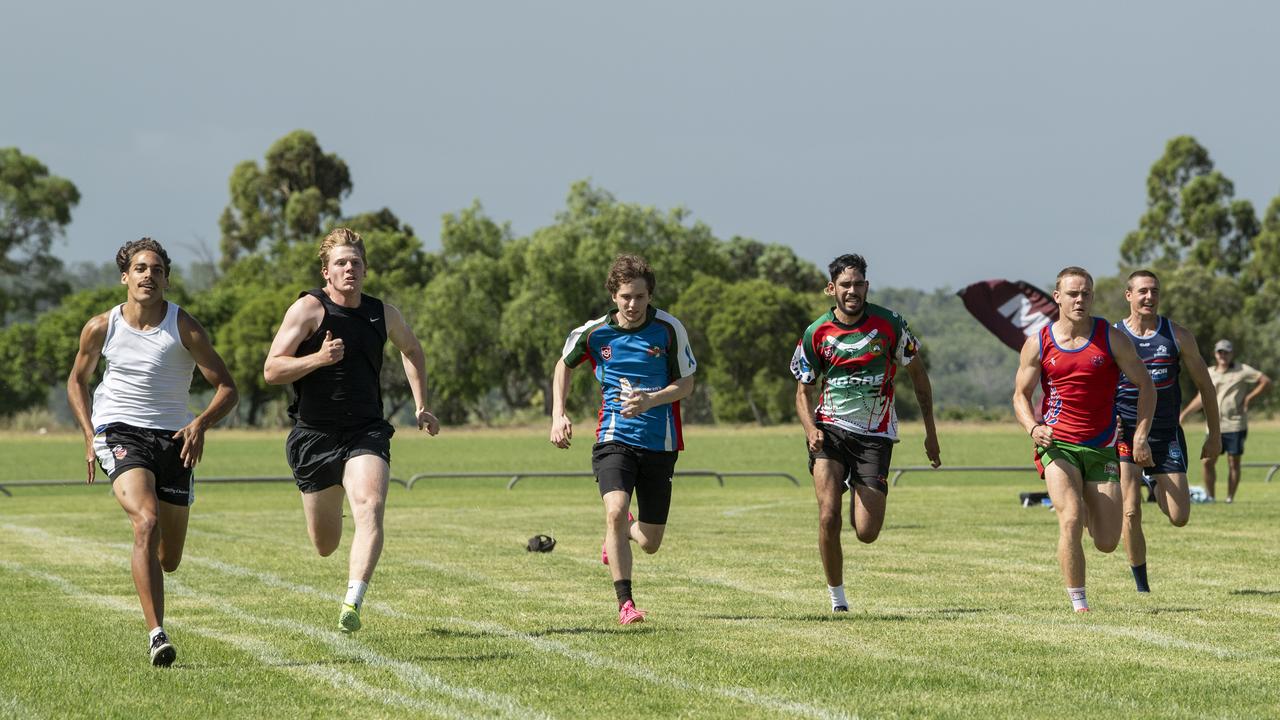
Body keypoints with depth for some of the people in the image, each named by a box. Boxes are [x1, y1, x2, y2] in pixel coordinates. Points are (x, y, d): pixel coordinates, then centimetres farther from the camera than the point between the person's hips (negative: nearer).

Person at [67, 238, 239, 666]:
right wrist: (89, 435, 5)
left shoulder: (184, 328, -4)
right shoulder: (101, 328, 1)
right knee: (147, 523, -29)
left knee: (168, 560, 7)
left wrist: (200, 425, -22)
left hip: (173, 439, 1)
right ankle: (156, 635, -32)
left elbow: (227, 389, -3)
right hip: (119, 434, -1)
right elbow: (77, 381, 18)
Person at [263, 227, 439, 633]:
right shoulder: (308, 309, -7)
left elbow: (411, 349, 28)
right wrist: (318, 358, -26)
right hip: (314, 435, -1)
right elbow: (271, 371, -12)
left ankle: (352, 604, -34)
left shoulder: (383, 314, 6)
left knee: (369, 509, -27)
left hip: (366, 433, 1)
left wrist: (421, 406, 22)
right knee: (325, 546, 9)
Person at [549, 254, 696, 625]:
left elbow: (686, 383, -2)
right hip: (614, 438, -1)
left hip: (659, 444, 1)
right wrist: (558, 415, 5)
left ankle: (620, 532, 44)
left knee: (650, 543, 6)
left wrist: (651, 400, -20)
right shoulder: (593, 332, -4)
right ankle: (625, 602, -19)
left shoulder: (669, 329, -8)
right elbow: (564, 365, 15)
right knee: (615, 511, -27)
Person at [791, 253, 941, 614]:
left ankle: (858, 490, 32)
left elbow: (918, 374, 7)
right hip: (830, 430, 0)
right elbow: (804, 391, 8)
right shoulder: (816, 333, -2)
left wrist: (931, 432, 7)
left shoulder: (889, 324, -5)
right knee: (829, 517, -19)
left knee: (867, 532, -5)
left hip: (875, 435, 0)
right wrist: (811, 429, -13)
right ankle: (837, 597, -2)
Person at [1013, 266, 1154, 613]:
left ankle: (1086, 509, 37)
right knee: (1071, 520, -24)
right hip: (1056, 444, -1)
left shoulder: (1112, 338, -1)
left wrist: (1140, 435, -6)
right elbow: (1020, 394, 9)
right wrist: (1033, 427, -12)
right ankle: (1078, 603, -12)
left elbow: (1145, 385, 4)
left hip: (1101, 448, 1)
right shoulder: (1038, 344, 0)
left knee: (1107, 543, 0)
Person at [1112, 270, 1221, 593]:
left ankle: (1158, 487, 33)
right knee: (1130, 514, -11)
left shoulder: (1178, 336, 1)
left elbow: (1205, 385, 8)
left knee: (1179, 518, -2)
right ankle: (1141, 584, 4)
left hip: (1166, 433, 1)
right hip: (1125, 433, -1)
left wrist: (1214, 434, 8)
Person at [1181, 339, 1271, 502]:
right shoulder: (1209, 373, 14)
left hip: (1235, 425, -4)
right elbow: (1202, 398, 22)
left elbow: (1266, 381, -2)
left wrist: (1248, 399, -8)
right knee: (1207, 461, -2)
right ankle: (1210, 497, 8)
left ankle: (1230, 498, 6)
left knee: (1233, 463, 0)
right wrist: (1184, 414, 14)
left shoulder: (1242, 371, 0)